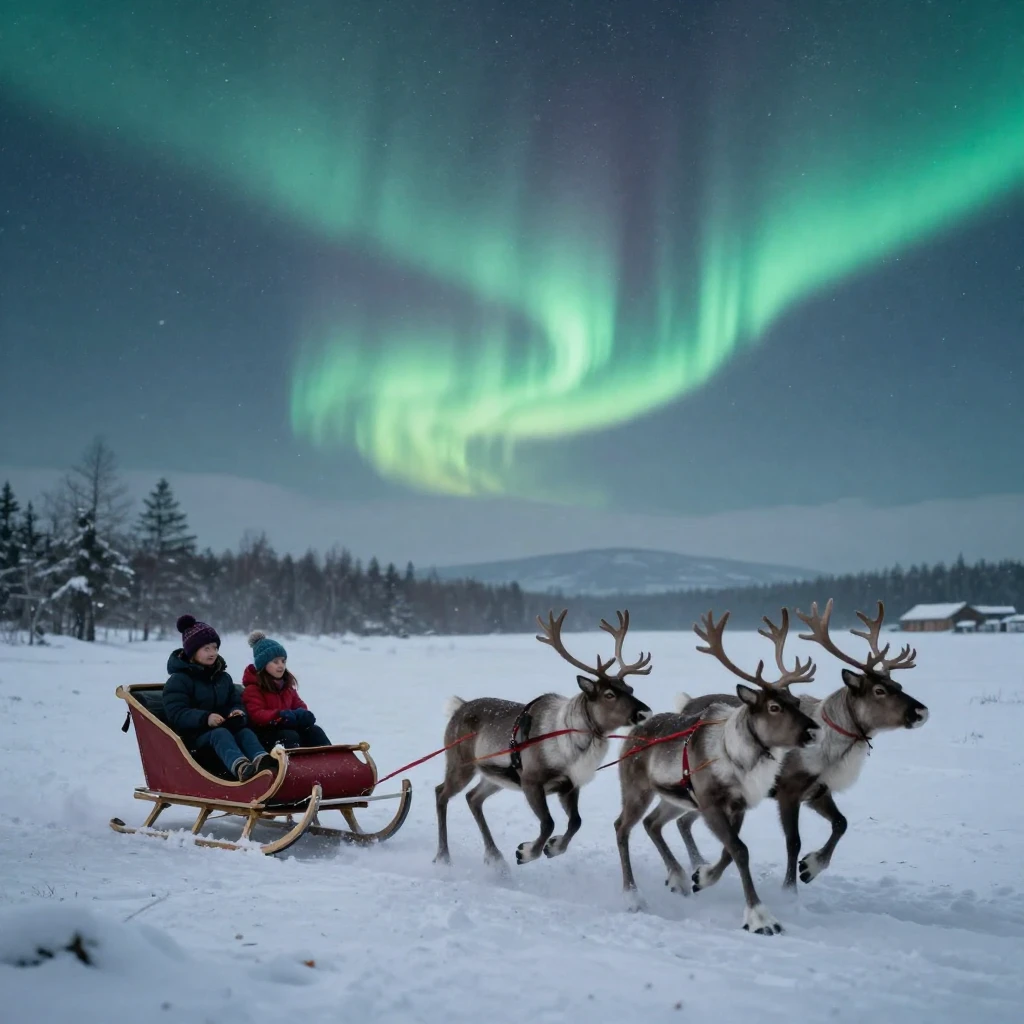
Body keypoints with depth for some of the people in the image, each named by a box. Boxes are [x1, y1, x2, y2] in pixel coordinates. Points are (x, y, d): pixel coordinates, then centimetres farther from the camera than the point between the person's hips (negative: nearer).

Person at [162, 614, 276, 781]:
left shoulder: (223, 678, 19)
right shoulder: (179, 680, -4)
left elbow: (234, 703, 19)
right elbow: (176, 714, -14)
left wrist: (237, 712, -8)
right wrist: (205, 718, -30)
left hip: (224, 726, 5)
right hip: (193, 734, -5)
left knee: (245, 731, -27)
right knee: (220, 733, -37)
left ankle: (262, 761, -61)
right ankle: (240, 767, -68)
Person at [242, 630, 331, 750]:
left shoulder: (286, 684, 16)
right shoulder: (253, 688, -8)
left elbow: (298, 704, 16)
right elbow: (256, 715, -21)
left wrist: (302, 714, -12)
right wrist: (280, 716, -39)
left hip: (287, 727, 7)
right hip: (265, 733, -6)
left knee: (314, 730, -17)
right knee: (290, 736, -34)